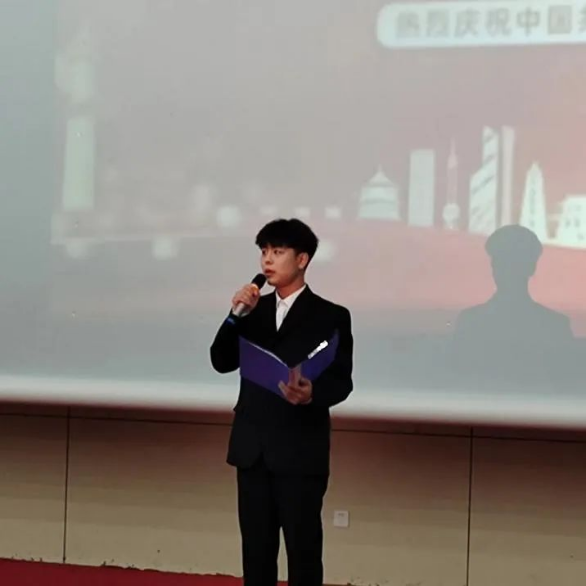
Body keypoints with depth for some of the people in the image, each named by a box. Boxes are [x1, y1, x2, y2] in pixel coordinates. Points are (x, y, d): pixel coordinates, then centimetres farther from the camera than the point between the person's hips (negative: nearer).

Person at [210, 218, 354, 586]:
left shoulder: (330, 316, -2)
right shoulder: (254, 310, 12)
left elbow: (341, 381, -7)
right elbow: (222, 362, 6)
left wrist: (312, 394, -29)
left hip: (301, 452, -4)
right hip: (253, 449, 5)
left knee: (303, 550, 1)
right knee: (256, 548, 10)